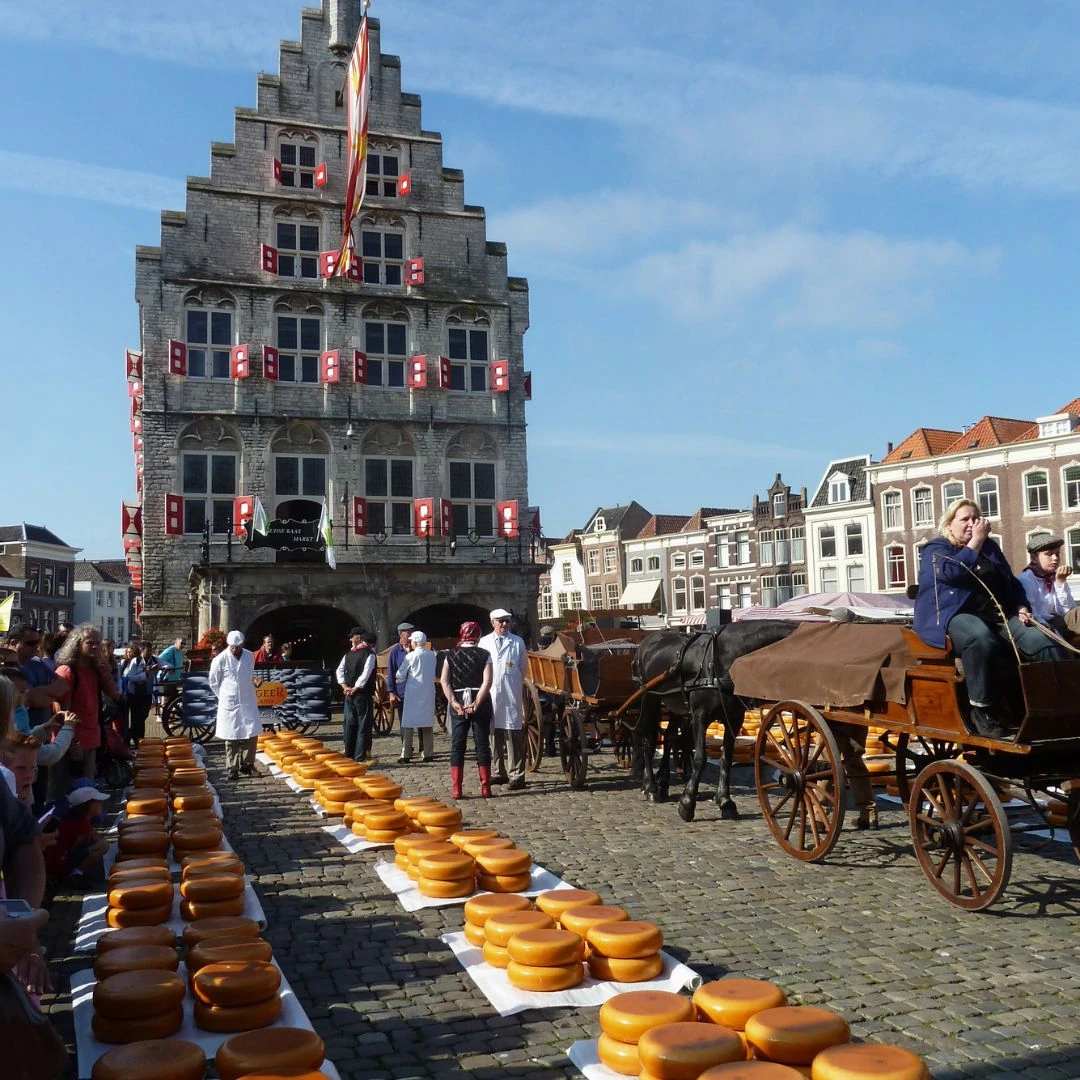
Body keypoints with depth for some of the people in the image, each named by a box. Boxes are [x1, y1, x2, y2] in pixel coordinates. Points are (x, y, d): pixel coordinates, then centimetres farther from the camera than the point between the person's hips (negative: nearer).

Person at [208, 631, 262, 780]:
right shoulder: (220, 660, -9)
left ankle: (247, 764, 17)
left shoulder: (250, 656, 2)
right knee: (231, 738, 3)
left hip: (248, 702, 3)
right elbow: (213, 682, 2)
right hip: (229, 704, -3)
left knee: (252, 734, 1)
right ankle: (233, 769, 12)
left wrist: (247, 693, 13)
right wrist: (224, 697, 5)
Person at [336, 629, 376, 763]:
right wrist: (345, 687, -5)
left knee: (363, 725, 3)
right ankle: (349, 754, 10)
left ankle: (360, 756, 5)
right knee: (349, 723, 5)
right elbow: (339, 670, 1)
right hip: (350, 692, 2)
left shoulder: (369, 654, -1)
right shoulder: (348, 654, 4)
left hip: (363, 693, -2)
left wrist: (355, 688, -9)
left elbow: (366, 674, -7)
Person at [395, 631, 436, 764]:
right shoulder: (432, 655, 4)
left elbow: (400, 675, -2)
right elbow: (434, 674, 10)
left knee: (408, 723, 2)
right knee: (427, 723, 10)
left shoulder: (411, 656, -9)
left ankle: (406, 754, -1)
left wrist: (399, 683, 18)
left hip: (413, 692, -4)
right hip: (429, 692, 4)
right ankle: (429, 753, 9)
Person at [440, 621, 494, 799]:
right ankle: (485, 789, 6)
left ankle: (456, 790, 3)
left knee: (457, 745, 6)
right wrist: (476, 703, -14)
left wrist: (453, 702, -10)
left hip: (458, 703, 1)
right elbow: (487, 682, -13)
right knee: (482, 745, 4)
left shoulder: (450, 655, 3)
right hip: (481, 702, -1)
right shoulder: (484, 654, -3)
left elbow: (444, 681, -5)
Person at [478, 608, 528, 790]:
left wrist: (516, 684, 5)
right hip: (490, 693, 3)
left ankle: (516, 775, -5)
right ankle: (501, 772, 17)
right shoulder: (484, 642, 12)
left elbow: (522, 668, 11)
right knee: (495, 732, 7)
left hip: (511, 694, -3)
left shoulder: (517, 642, 7)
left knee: (513, 733, -6)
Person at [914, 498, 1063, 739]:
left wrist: (1022, 608, 9)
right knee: (981, 638, -41)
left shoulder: (989, 547, 23)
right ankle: (982, 709, -31)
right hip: (954, 616, -6)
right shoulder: (936, 549, 4)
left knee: (1041, 642, -21)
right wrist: (976, 541, -9)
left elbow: (1012, 583, 29)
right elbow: (952, 573, -18)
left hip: (996, 616, 6)